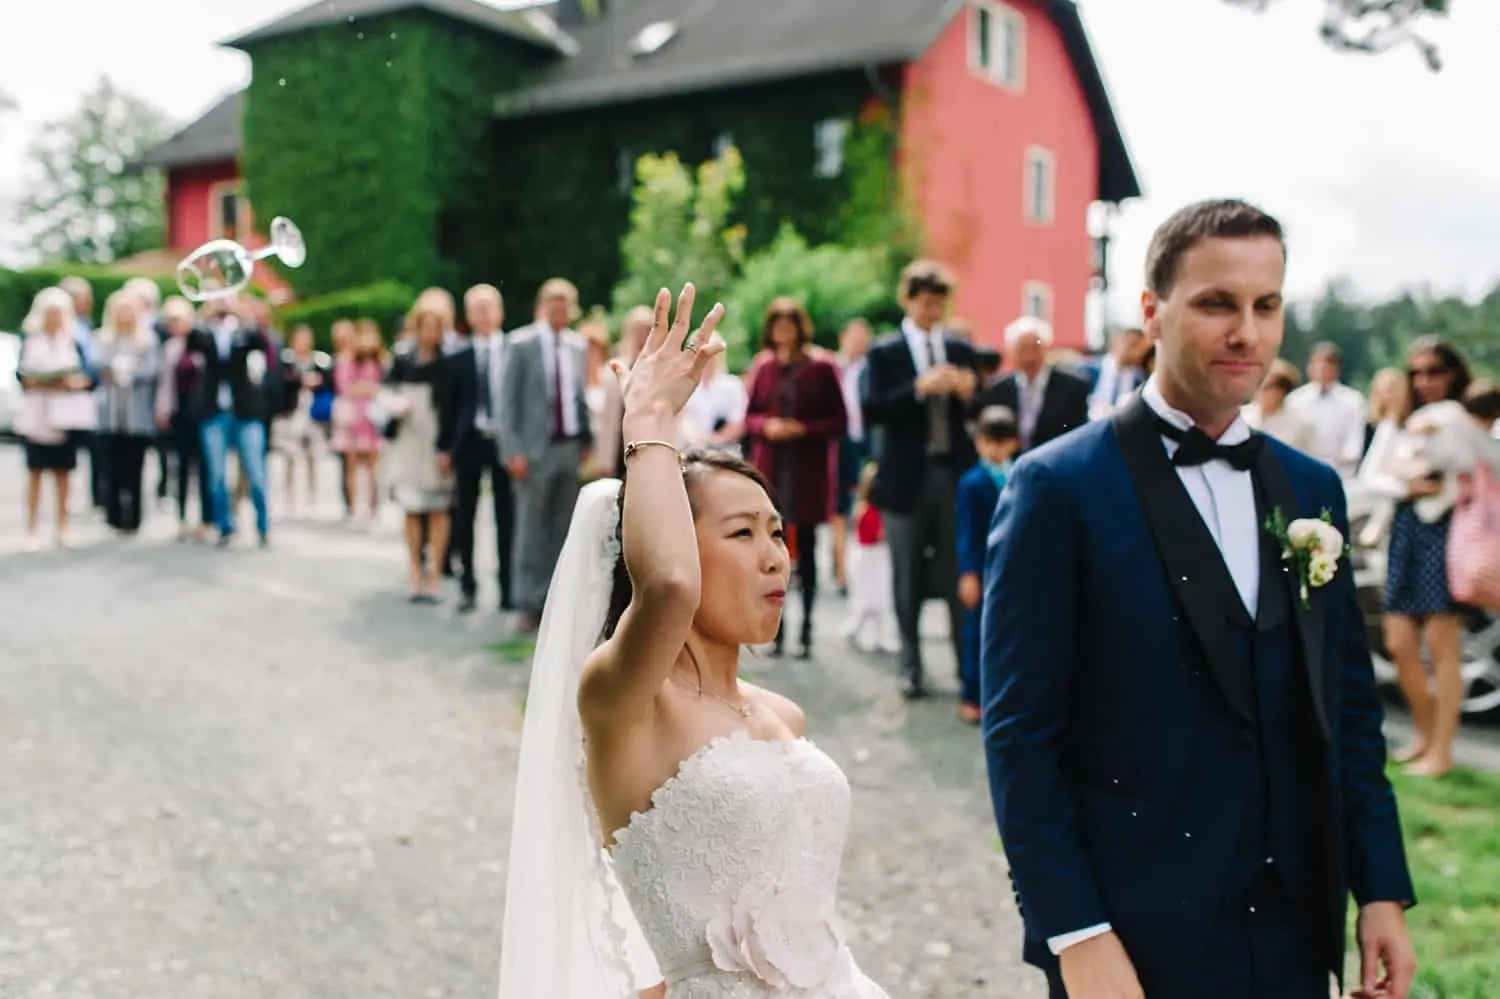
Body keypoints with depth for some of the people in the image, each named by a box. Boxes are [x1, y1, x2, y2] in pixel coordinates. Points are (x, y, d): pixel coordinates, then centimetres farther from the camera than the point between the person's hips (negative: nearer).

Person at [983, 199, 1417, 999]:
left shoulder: (1312, 488, 7)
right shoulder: (1059, 488, -11)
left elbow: (1349, 707, 10)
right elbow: (1020, 733, -13)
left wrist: (1383, 892, 6)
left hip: (1296, 934, 6)